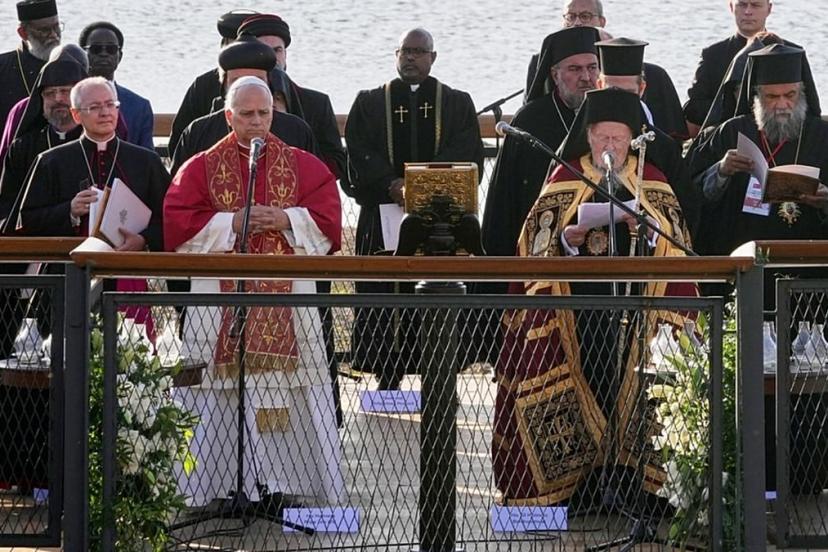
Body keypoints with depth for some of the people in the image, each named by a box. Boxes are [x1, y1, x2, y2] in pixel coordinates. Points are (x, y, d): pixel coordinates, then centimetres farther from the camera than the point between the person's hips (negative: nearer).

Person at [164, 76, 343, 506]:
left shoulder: (303, 166, 10)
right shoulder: (202, 168, 7)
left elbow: (327, 218, 3)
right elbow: (179, 224, -2)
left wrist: (286, 220, -13)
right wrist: (231, 224, -11)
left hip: (286, 297, 1)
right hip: (221, 299, -1)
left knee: (287, 386, -3)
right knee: (220, 394, -5)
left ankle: (283, 480, 1)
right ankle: (220, 485, -2)